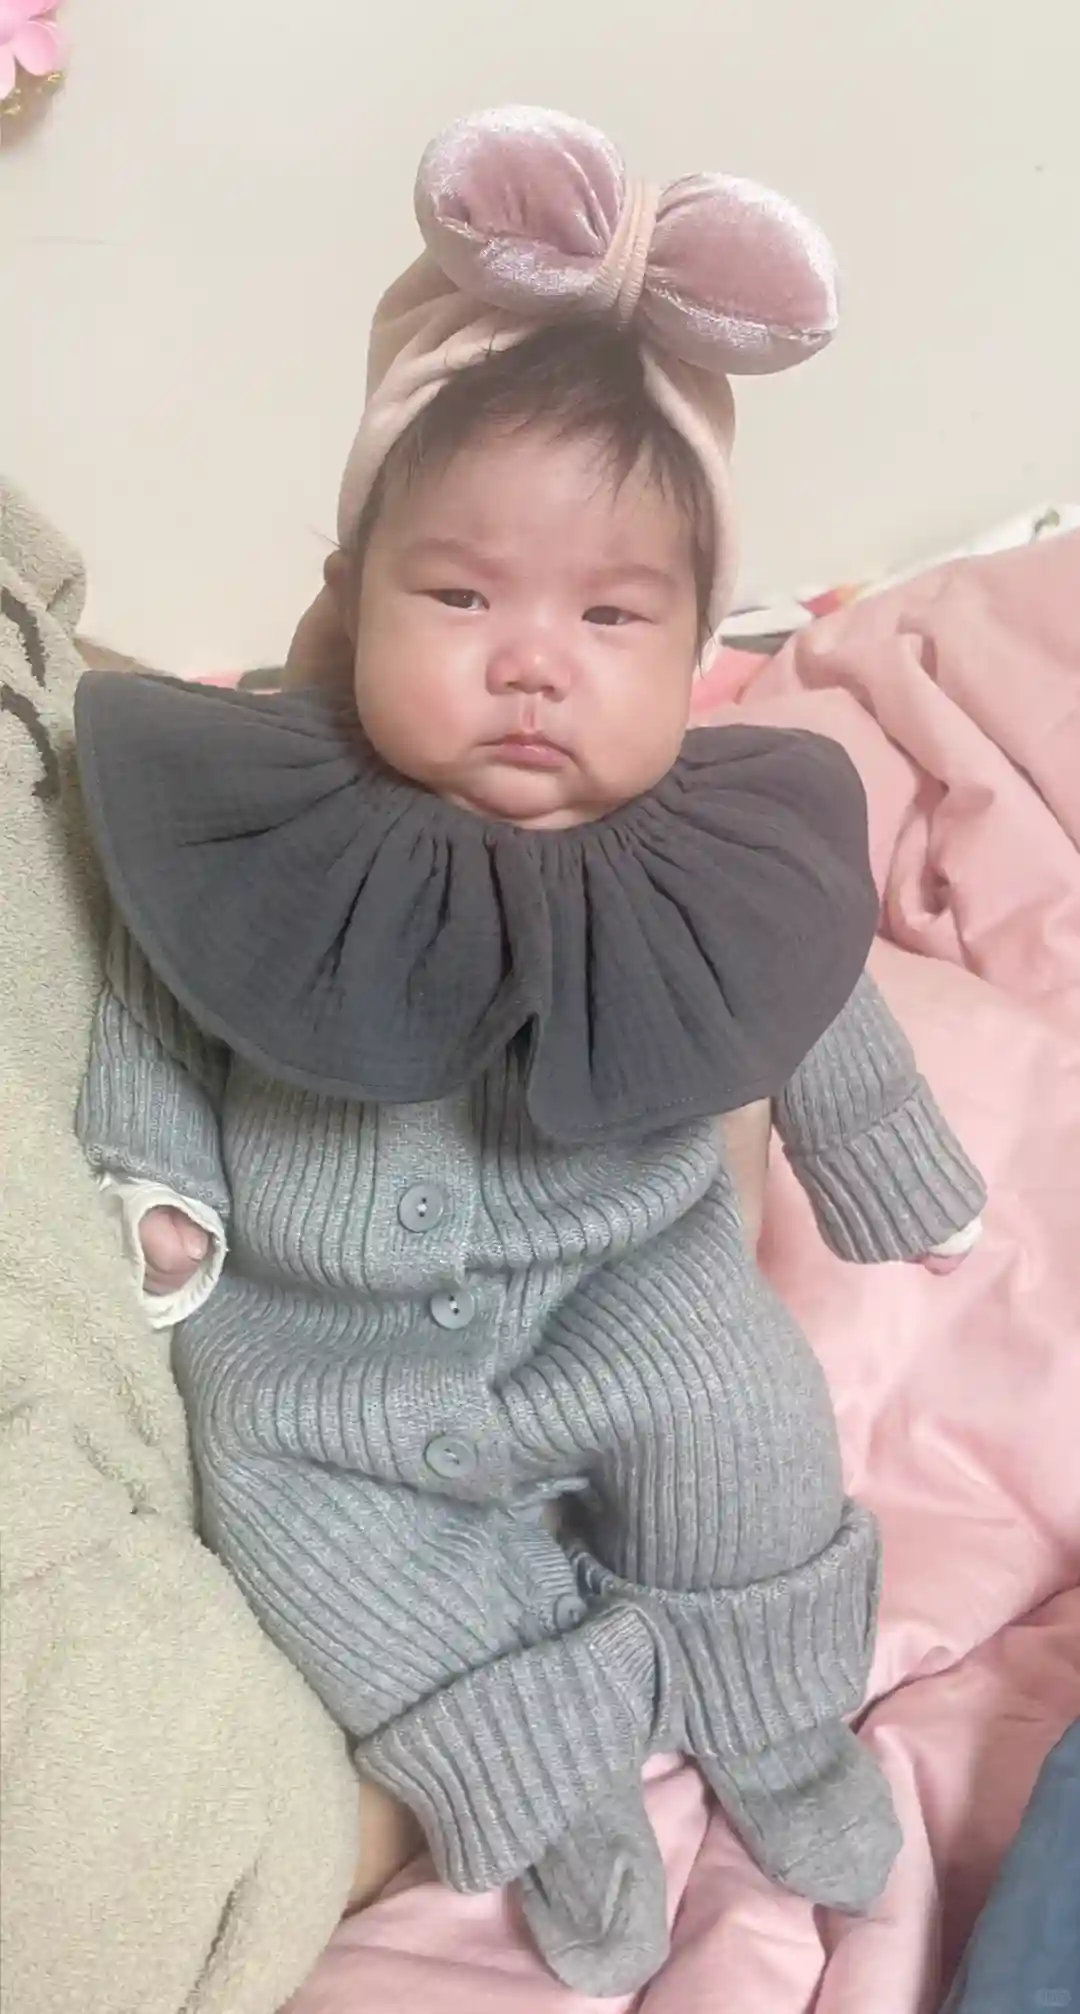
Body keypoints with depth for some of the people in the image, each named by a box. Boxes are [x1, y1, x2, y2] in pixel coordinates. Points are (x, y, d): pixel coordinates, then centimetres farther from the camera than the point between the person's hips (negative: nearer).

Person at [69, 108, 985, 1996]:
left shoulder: (725, 862, -16)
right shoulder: (261, 824, -19)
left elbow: (821, 1029, 3)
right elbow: (152, 1007, -1)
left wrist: (895, 1175, 14)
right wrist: (152, 1179, -10)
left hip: (628, 1274, 0)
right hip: (318, 1320, 1)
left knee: (745, 1421, -16)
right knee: (290, 1509, -14)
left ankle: (771, 1717, 15)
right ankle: (557, 1775, 8)